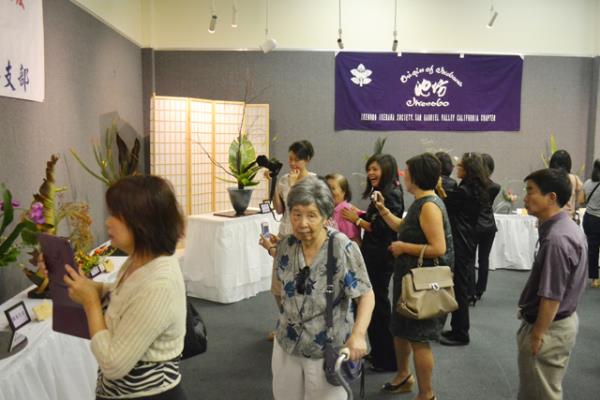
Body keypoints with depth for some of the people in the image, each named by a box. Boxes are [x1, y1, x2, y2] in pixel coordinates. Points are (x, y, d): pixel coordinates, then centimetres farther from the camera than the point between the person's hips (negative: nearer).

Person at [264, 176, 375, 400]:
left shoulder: (343, 249, -20)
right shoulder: (285, 246, -5)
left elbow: (366, 295, -20)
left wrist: (358, 334, -29)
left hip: (328, 349, -4)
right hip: (287, 344, 5)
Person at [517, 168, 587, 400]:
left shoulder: (556, 239, -28)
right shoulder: (565, 227, 3)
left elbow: (552, 296, -25)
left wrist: (536, 335, -16)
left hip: (549, 328, -10)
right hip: (563, 319, 10)